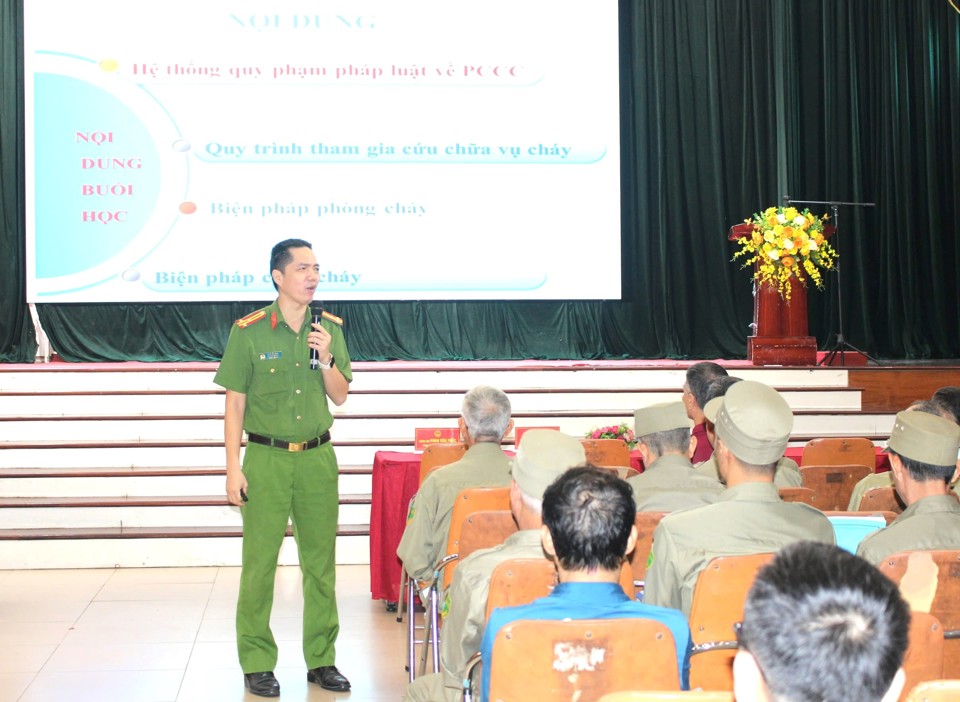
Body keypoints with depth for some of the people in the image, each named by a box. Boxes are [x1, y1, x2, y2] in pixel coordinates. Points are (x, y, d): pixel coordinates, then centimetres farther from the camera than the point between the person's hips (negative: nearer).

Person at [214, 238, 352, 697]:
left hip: (317, 457, 3)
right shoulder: (249, 331, -5)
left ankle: (321, 659, 18)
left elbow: (340, 397, 8)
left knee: (320, 560, 8)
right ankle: (257, 664, 10)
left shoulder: (329, 328, 5)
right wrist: (233, 468, -6)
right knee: (260, 560, 0)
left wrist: (327, 359, -11)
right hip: (266, 457, -3)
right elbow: (235, 403, -2)